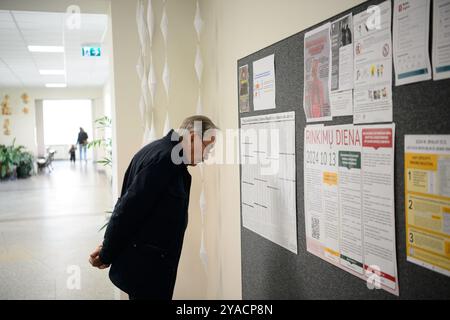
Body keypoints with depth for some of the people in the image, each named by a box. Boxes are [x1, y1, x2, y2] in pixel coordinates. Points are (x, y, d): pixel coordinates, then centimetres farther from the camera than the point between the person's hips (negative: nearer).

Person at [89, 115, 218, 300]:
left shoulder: (165, 153, 10)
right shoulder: (164, 157, -21)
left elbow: (128, 205, 9)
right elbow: (129, 207, -22)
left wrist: (108, 248, 7)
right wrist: (106, 255, -12)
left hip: (146, 262, 9)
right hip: (145, 265, -9)